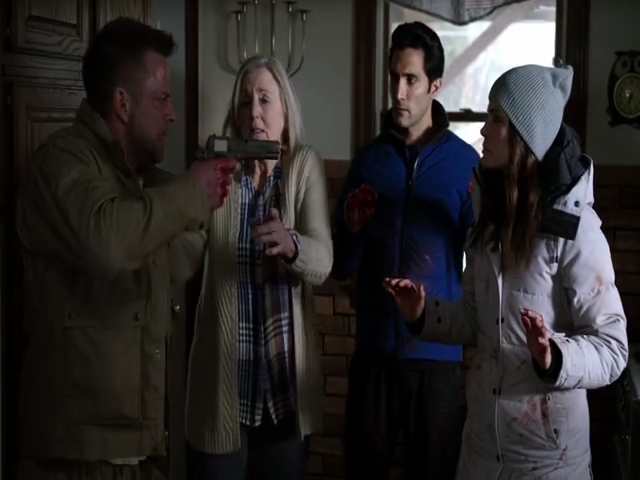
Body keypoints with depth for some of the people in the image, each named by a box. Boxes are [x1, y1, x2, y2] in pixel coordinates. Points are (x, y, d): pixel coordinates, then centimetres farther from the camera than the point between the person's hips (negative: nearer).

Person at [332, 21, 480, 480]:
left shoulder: (466, 162, -2)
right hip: (374, 348, 2)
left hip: (440, 352, -2)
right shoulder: (368, 159, 5)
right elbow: (341, 266, 8)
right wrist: (353, 229, -11)